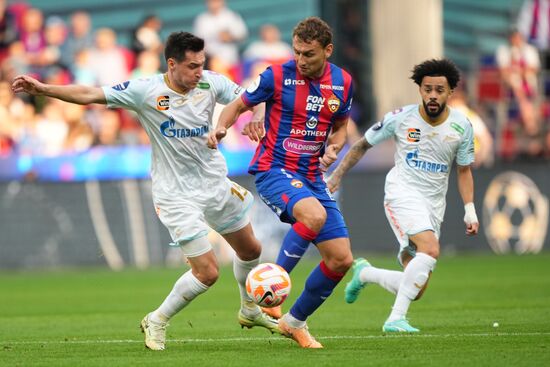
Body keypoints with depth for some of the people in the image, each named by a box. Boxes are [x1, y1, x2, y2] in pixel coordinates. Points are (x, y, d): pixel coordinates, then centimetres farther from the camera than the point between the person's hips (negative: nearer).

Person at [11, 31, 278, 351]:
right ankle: (158, 322, 10)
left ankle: (250, 311, 49)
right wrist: (42, 89, -25)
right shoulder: (146, 91, -18)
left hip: (216, 183, 6)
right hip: (176, 195, -6)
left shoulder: (211, 83, -9)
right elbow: (89, 95, -18)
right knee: (207, 272, -12)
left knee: (250, 250, 20)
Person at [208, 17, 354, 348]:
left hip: (312, 178, 6)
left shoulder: (343, 83, 3)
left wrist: (333, 148, -3)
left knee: (342, 259, 1)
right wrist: (222, 127, -20)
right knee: (314, 215, -37)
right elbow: (238, 105, 1)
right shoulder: (277, 76, -9)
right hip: (275, 170, -6)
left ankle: (295, 322, 20)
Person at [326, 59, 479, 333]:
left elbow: (464, 171, 14)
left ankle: (364, 273, 29)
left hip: (434, 206, 4)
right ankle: (396, 318, -29)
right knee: (431, 249, -33)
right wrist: (337, 174, 8)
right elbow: (363, 145, 10)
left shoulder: (461, 127, 2)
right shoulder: (401, 118, -4)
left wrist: (470, 210, 3)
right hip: (403, 194, -4)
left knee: (415, 290, 0)